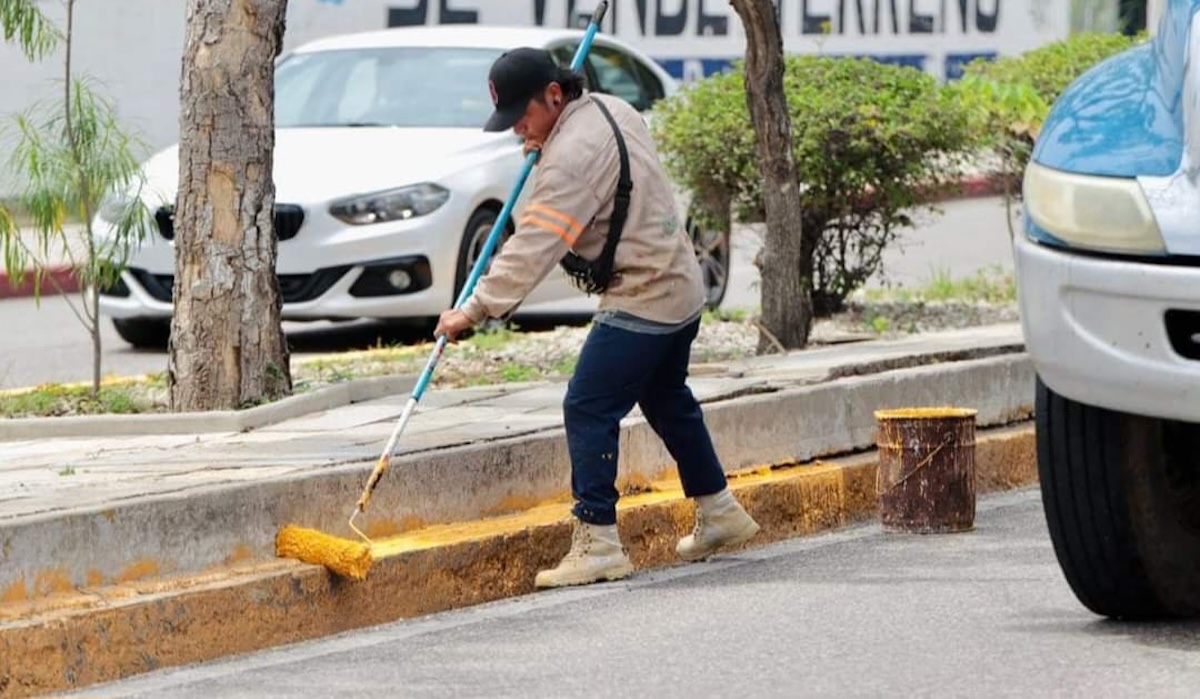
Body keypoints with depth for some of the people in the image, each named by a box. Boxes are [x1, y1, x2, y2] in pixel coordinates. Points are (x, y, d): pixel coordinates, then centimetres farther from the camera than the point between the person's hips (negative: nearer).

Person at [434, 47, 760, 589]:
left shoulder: (574, 153, -23)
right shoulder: (611, 110, 7)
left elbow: (533, 247, -26)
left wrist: (474, 310, -23)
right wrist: (543, 146, 11)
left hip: (641, 301, -10)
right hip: (679, 285, 10)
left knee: (588, 411, -10)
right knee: (667, 402, 24)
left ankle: (597, 540, -12)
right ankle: (719, 513, 35)